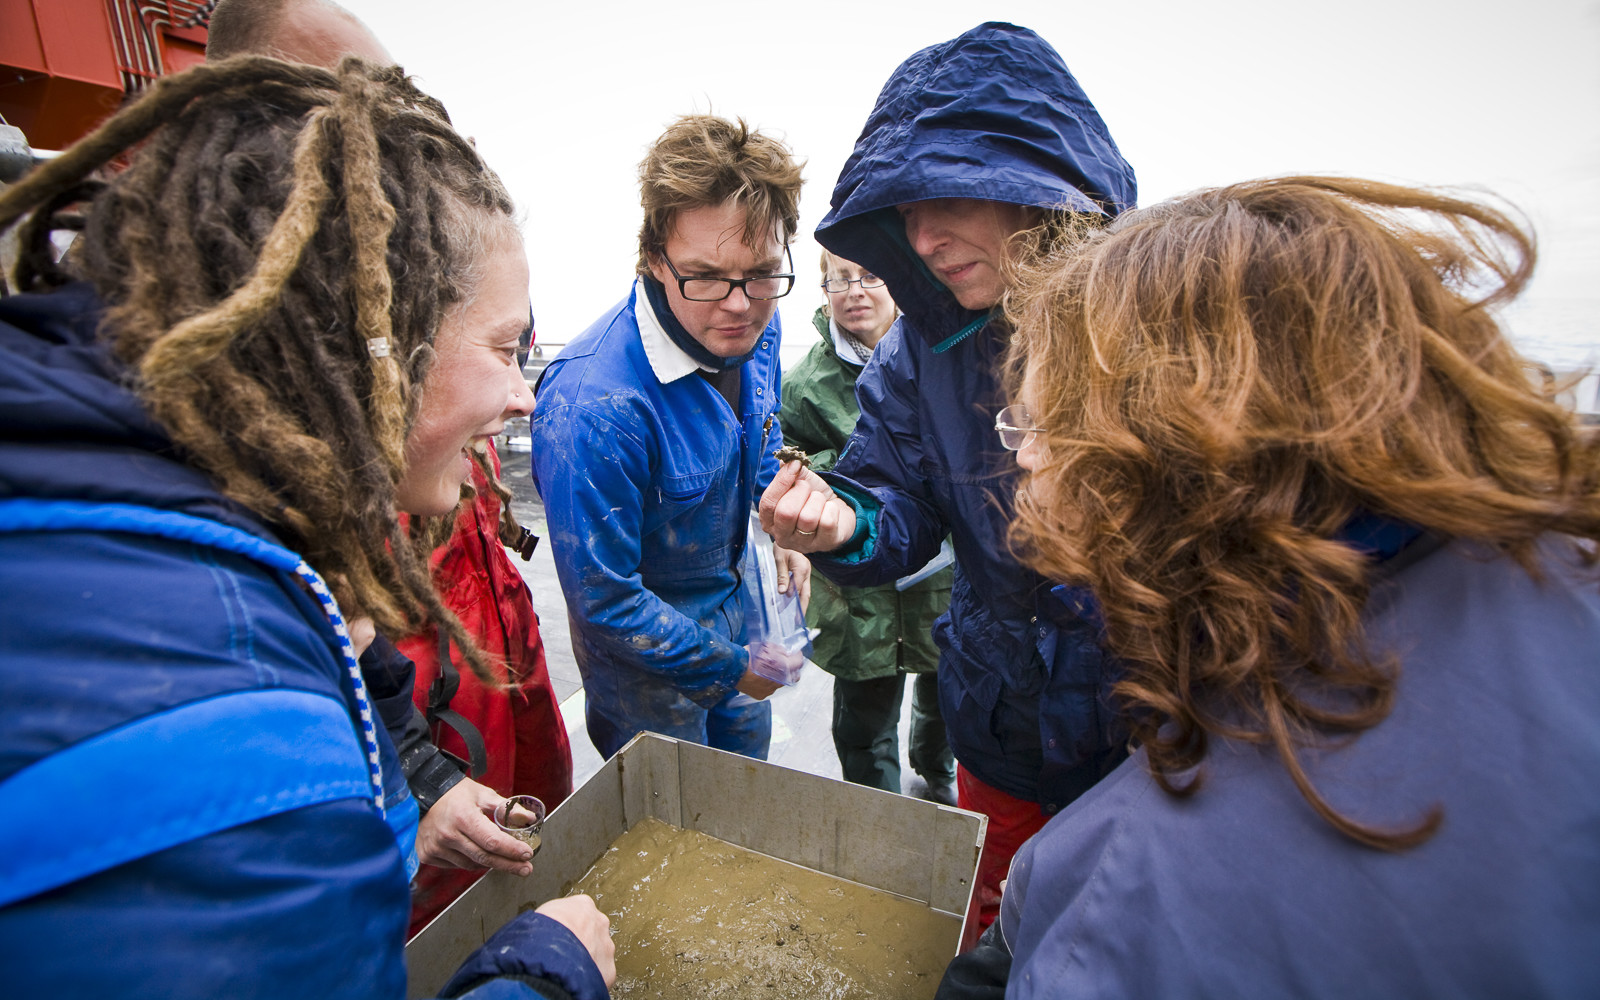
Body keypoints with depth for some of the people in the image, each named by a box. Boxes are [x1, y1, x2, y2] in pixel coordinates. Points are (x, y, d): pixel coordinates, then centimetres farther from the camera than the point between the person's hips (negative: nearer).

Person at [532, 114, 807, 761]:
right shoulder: (593, 404, -37)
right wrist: (733, 667, -18)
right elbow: (604, 602, -27)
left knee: (750, 772, 29)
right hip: (648, 655, -6)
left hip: (737, 596, 7)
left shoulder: (754, 330, -14)